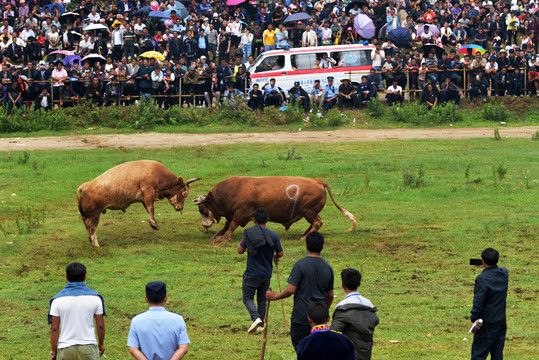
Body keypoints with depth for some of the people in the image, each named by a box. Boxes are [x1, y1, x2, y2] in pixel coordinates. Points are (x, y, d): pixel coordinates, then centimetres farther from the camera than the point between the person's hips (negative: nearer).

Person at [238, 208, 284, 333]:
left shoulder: (248, 233, -11)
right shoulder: (273, 236, -7)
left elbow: (240, 251, -5)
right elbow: (280, 253, 2)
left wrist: (243, 242, 14)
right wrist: (275, 257, 25)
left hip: (252, 274, -3)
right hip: (266, 273, 3)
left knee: (248, 298, 6)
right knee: (262, 300, 17)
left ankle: (256, 317, -19)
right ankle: (261, 324, 19)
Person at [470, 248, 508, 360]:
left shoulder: (482, 279, -19)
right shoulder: (504, 273, -1)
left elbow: (478, 302, -18)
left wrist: (473, 319, -8)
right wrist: (487, 268, 13)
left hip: (487, 325, -6)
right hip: (502, 321, 6)